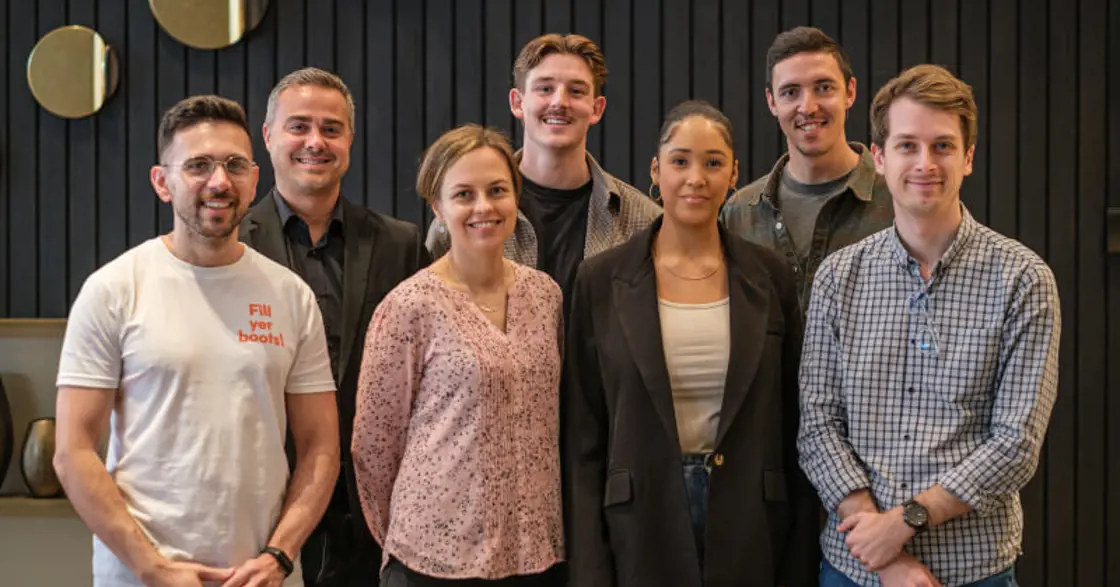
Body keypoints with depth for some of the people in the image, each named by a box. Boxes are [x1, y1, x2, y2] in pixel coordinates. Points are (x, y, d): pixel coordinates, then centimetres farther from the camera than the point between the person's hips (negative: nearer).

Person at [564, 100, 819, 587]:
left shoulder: (769, 276, 0)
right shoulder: (602, 280, -4)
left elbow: (793, 426, 3)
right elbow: (583, 437, -3)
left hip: (748, 529, 1)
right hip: (641, 530, -1)